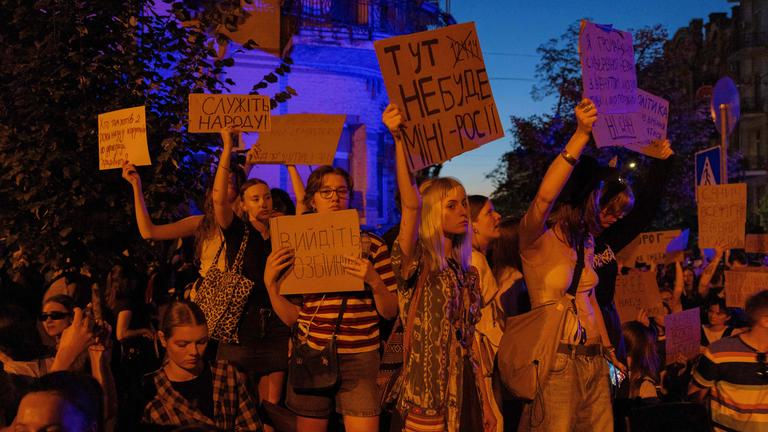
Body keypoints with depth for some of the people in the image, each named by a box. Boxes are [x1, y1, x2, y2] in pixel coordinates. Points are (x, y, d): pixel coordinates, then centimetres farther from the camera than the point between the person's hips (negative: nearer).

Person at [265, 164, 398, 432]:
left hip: (359, 360, -1)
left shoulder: (372, 245, 2)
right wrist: (270, 282, -8)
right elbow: (291, 317, 6)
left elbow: (390, 312, 2)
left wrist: (374, 281, -16)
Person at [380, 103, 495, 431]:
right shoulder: (416, 264, -7)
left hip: (465, 388, 6)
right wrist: (398, 139, -35)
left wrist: (485, 402, 12)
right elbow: (411, 204, -24)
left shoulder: (466, 273, 11)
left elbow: (469, 338, 13)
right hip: (428, 392, -6)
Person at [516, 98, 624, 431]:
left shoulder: (585, 242, 14)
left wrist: (609, 350, 23)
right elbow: (544, 197, -31)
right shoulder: (537, 239, -10)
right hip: (557, 361, -7)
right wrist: (581, 134, -35)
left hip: (593, 361, 7)